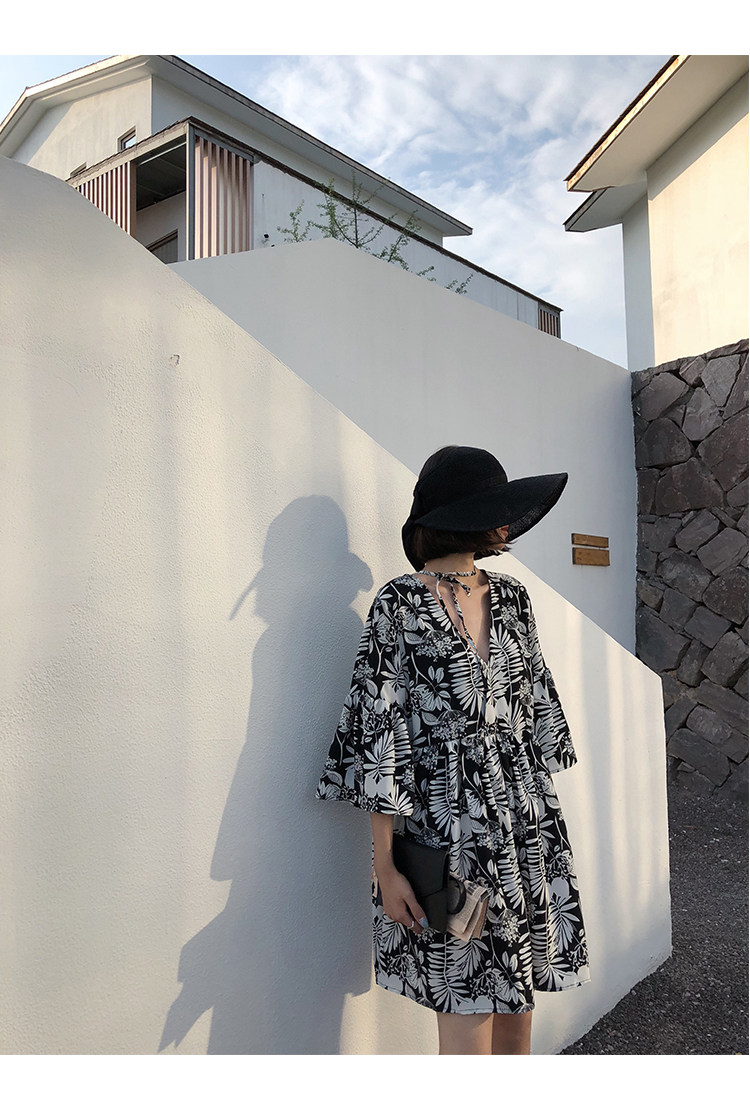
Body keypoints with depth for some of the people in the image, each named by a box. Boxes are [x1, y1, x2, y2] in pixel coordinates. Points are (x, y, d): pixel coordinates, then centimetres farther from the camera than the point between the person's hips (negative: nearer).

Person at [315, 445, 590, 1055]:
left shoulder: (511, 598, 8)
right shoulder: (399, 607, -9)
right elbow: (381, 737, -11)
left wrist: (543, 813, 15)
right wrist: (385, 866, -11)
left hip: (525, 825, 6)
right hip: (449, 831, -5)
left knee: (519, 1002, 15)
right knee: (467, 1018, 2)